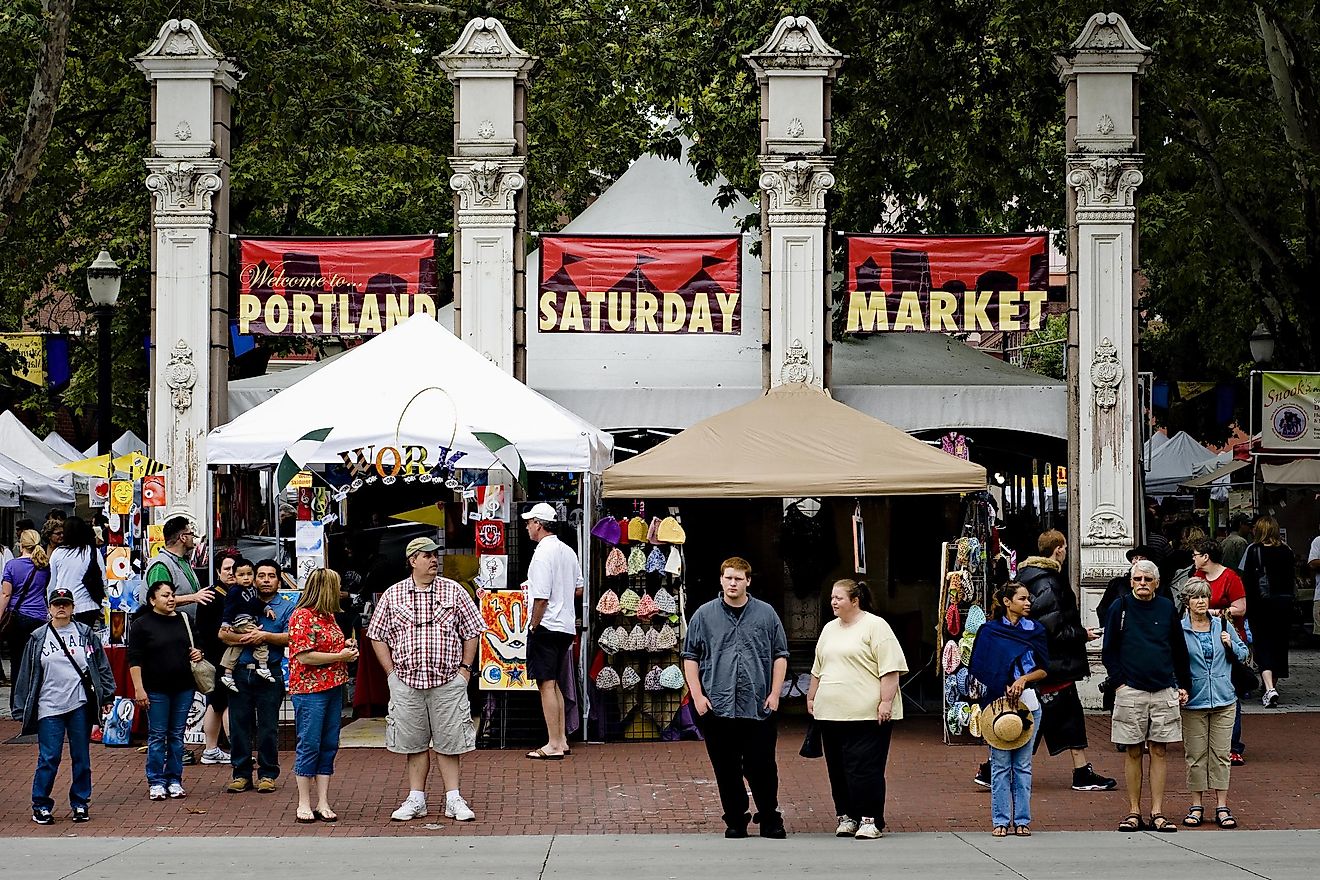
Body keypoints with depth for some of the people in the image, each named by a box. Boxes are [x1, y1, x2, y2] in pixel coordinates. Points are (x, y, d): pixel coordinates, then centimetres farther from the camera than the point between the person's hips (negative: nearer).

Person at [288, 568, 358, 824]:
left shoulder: (328, 616, 16)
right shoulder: (303, 617, -12)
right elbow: (305, 656, -19)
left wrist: (345, 647, 10)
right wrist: (341, 656, -14)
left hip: (333, 687, 9)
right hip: (310, 690, -9)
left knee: (329, 746, 7)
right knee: (310, 746, -4)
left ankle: (323, 804, 10)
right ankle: (304, 805, 4)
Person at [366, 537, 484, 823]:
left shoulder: (454, 591, 4)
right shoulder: (392, 595, 5)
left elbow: (472, 631, 9)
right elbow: (377, 635, 9)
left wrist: (465, 668, 2)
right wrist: (391, 672, 2)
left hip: (448, 681, 0)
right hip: (407, 681, 1)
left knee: (448, 741, 2)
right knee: (414, 742, 7)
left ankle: (453, 799, 9)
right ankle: (416, 800, 14)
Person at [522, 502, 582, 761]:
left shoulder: (542, 554, -16)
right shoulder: (568, 551, 11)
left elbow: (541, 597, -20)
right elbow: (578, 588, 20)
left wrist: (533, 627, -10)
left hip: (546, 626, -9)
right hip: (567, 626, 9)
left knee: (546, 685, -4)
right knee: (554, 684, 17)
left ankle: (553, 745, -4)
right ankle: (561, 739, 19)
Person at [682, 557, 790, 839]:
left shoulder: (766, 614, 7)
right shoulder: (704, 615, 6)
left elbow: (780, 656, 10)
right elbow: (690, 657, 8)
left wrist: (774, 694, 0)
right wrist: (697, 695, -1)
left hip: (758, 707, -1)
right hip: (717, 707, 1)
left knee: (762, 767, -2)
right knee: (727, 770, 5)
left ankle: (769, 820, 11)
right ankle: (735, 820, 14)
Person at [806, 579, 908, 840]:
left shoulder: (875, 627, -5)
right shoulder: (829, 629, 18)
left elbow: (890, 669, -11)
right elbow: (818, 669, 27)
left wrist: (886, 701, -16)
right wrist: (811, 698, 24)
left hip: (867, 715, -7)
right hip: (831, 712, 7)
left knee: (865, 769, -8)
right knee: (838, 769, 8)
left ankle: (871, 819, -3)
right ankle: (846, 816, 16)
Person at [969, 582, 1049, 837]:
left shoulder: (1036, 630, 10)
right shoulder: (989, 631, 4)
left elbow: (1043, 670, 9)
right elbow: (980, 670, 3)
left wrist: (1024, 679, -9)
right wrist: (1004, 688, -8)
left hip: (1028, 702, 2)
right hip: (998, 701, -2)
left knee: (1023, 765, 3)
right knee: (1000, 764, -2)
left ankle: (1022, 820, 8)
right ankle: (1000, 820, 3)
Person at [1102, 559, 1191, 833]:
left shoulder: (1167, 609, 8)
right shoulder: (1121, 608, 3)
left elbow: (1180, 651, 15)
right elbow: (1109, 651, 5)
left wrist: (1183, 685, 11)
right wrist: (1119, 682, -4)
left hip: (1164, 691, 1)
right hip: (1130, 691, -1)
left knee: (1159, 751, 2)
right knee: (1133, 752, 2)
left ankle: (1157, 813, 4)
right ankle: (1134, 812, 7)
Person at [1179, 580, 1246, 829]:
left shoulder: (1222, 625, 6)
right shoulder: (1179, 630, -2)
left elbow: (1242, 654, 14)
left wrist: (1230, 644, -5)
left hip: (1223, 699, 2)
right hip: (1194, 701, -2)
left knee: (1221, 754, 3)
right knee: (1196, 755, 2)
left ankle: (1222, 807, 6)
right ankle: (1196, 806, 12)